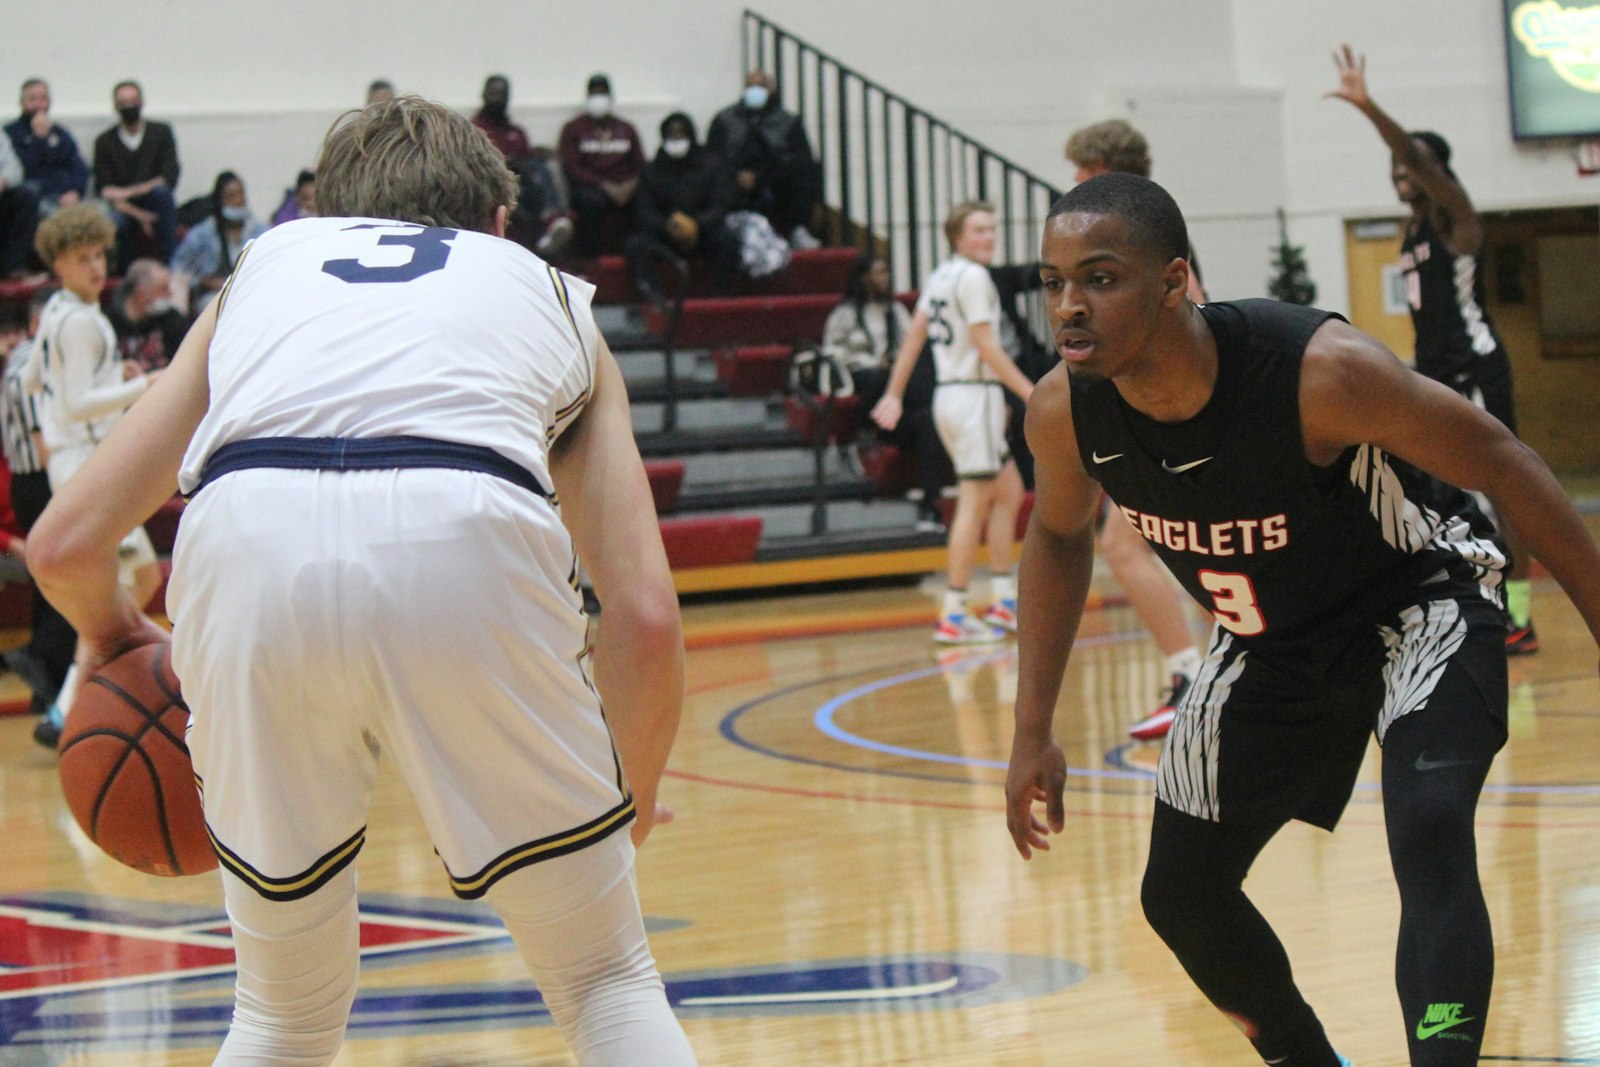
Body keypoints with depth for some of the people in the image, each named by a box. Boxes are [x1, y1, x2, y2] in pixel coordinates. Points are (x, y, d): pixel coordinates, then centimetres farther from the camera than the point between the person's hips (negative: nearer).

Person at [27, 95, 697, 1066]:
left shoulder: (264, 264, 36)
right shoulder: (553, 292, 34)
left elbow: (66, 546, 30)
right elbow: (647, 619, 22)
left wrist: (110, 633, 52)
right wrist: (629, 811, 38)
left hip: (244, 545, 2)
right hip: (468, 544, -1)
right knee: (606, 982, 18)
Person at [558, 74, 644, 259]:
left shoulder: (626, 129, 22)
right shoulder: (573, 128, 12)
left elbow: (640, 165, 15)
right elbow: (570, 167, 0)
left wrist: (631, 184, -9)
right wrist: (604, 185, -13)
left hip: (624, 188, 3)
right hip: (588, 187, -3)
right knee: (591, 201, -39)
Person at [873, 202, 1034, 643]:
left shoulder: (941, 276, 14)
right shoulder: (972, 276, -13)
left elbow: (914, 336, 16)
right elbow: (985, 346, -18)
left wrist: (894, 395, 18)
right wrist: (1030, 392, -18)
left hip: (951, 395, 10)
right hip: (973, 395, -10)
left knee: (1009, 492, 16)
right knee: (974, 504, -8)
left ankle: (1004, 603, 16)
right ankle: (953, 615, -8)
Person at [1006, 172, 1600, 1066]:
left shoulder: (1321, 371, -37)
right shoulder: (1065, 413, -21)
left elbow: (1500, 463, -22)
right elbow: (1060, 536, 3)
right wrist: (1035, 734, 2)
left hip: (1419, 598, -6)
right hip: (1272, 637, 6)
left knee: (1430, 829, -30)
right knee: (1180, 892, 9)